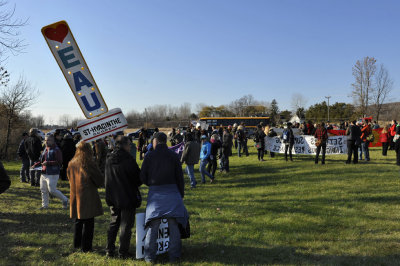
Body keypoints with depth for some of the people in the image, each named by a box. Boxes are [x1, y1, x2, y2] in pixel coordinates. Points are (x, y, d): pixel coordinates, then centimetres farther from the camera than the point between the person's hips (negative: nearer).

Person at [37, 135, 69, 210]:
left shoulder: (56, 150, -11)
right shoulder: (45, 149, 15)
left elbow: (59, 162, -19)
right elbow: (41, 160, 26)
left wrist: (48, 163, -25)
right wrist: (36, 164, 9)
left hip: (52, 174, -8)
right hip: (44, 173, 8)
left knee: (52, 190, -9)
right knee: (43, 190, 11)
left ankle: (64, 200, 11)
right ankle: (45, 205, 24)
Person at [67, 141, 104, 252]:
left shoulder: (71, 163, 3)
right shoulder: (90, 163, -15)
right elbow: (100, 180, -9)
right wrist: (99, 184, 11)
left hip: (75, 196, 6)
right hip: (88, 197, -6)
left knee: (77, 222, 19)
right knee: (88, 223, 3)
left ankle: (77, 244, 29)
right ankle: (85, 247, 7)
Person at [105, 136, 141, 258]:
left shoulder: (109, 159, 2)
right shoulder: (128, 160, -19)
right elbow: (138, 178, -13)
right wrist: (134, 185, 8)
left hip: (113, 197, 6)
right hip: (128, 197, -6)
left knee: (113, 224, 19)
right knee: (126, 225, 5)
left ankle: (109, 250, 24)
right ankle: (123, 252, 11)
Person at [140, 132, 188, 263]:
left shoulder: (149, 156, 2)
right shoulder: (174, 156, 3)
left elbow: (143, 177, 3)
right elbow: (180, 177, 5)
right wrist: (181, 194, 14)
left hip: (155, 192, 0)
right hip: (172, 191, 0)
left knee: (153, 225, 5)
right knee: (174, 225, 5)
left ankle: (149, 256, 10)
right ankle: (174, 255, 9)